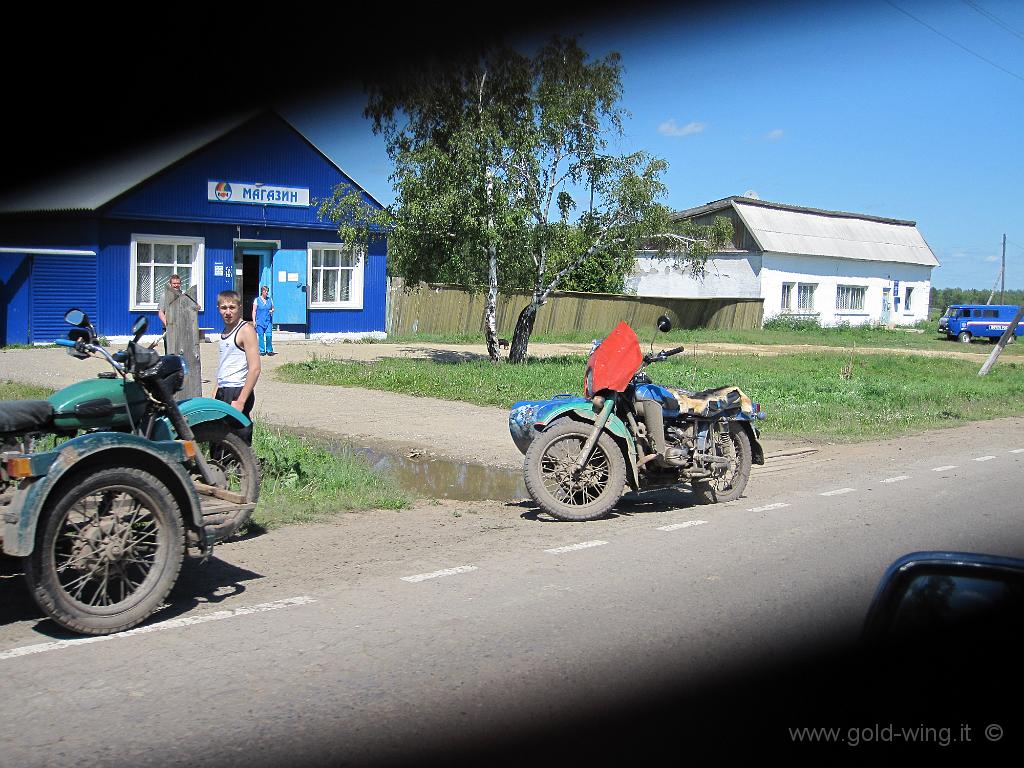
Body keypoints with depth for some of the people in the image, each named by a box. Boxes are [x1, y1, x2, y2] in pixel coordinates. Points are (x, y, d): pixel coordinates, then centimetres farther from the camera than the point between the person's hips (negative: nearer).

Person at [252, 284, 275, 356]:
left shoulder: (270, 300, 11)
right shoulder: (257, 300, 2)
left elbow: (273, 308, 21)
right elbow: (254, 311, 2)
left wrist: (272, 311, -4)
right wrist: (254, 321, -6)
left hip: (268, 321, 2)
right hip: (260, 321, -2)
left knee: (269, 335, -9)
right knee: (261, 336, -1)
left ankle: (269, 350, 2)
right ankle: (262, 351, 8)